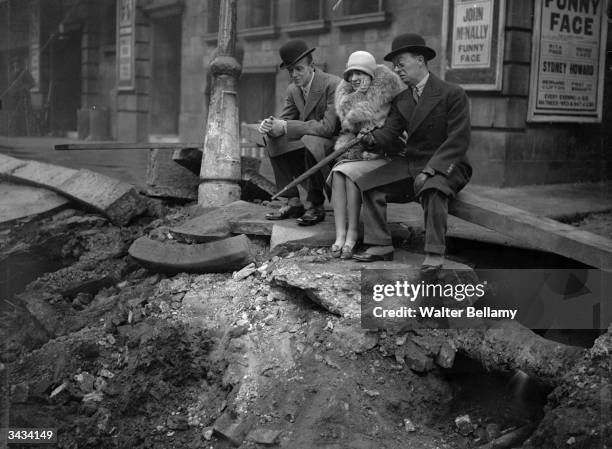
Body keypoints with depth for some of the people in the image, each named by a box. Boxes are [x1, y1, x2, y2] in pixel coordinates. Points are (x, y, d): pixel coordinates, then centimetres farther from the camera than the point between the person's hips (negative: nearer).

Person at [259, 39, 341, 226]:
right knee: (273, 141, -9)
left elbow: (328, 126, -28)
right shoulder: (293, 90, 5)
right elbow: (284, 119, 7)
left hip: (334, 145, -8)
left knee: (310, 141, -36)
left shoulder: (333, 84, -19)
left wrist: (286, 127, -29)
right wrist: (269, 125, -20)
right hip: (306, 147, 8)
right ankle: (293, 202, -7)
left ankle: (315, 205, -21)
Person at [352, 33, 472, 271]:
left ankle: (435, 253, -28)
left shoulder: (453, 94, -11)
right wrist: (372, 138, -20)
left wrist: (429, 170, -25)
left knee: (433, 190, -37)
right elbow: (390, 132, 4)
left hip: (445, 165, -7)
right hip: (410, 162, 7)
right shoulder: (401, 98, 10)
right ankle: (380, 245, -5)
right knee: (368, 183, -8)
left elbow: (458, 142, -16)